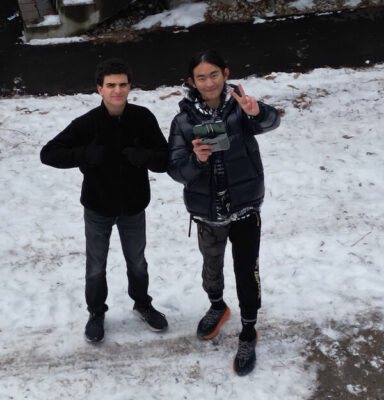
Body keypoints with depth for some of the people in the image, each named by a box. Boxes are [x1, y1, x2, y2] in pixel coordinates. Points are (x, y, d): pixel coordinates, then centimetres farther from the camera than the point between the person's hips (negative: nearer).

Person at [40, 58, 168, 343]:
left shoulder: (143, 118, -15)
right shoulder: (87, 123, -18)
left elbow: (166, 160, -11)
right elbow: (48, 154, -16)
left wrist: (144, 156, -32)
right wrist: (86, 154, -31)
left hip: (134, 207, 1)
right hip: (98, 208, -1)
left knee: (137, 262, 21)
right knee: (96, 266, 16)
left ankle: (142, 304, 47)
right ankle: (96, 313, 40)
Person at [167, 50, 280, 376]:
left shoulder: (241, 108, -12)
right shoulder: (184, 120, -8)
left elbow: (272, 122, -32)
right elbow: (176, 169, -12)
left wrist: (258, 112, -54)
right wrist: (196, 160, -33)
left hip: (245, 209, -2)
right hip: (207, 213, 2)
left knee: (247, 271, 6)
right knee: (212, 266, 22)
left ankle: (248, 334, 27)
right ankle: (217, 307, 52)